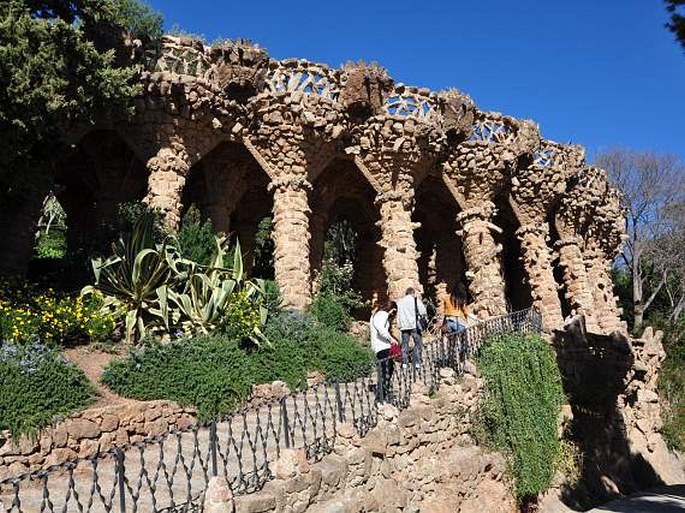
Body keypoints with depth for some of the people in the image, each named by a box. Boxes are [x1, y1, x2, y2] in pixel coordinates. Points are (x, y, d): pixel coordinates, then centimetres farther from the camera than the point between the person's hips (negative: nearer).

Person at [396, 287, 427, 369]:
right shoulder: (415, 300, 0)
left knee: (404, 344, 8)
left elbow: (398, 315, 12)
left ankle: (404, 363, 3)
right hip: (414, 325, -4)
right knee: (418, 343, 4)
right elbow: (423, 312, -3)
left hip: (404, 326, 4)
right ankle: (417, 362, -4)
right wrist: (420, 301, 9)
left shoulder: (400, 302, 12)